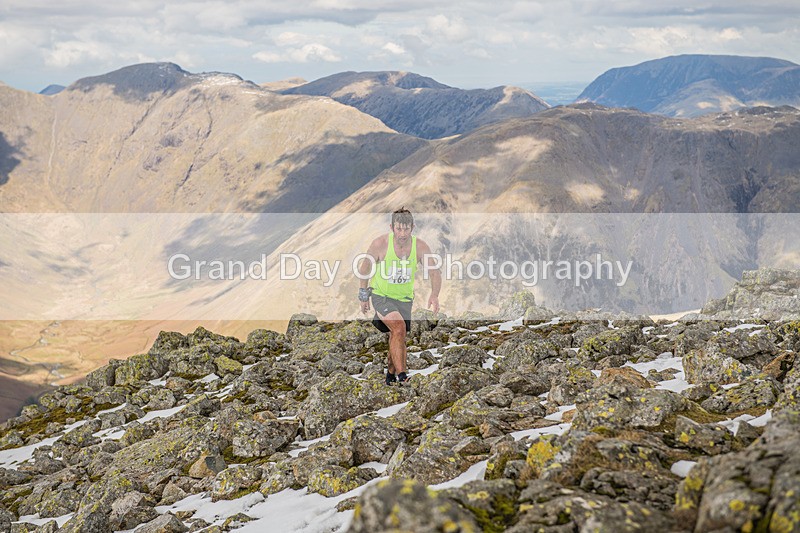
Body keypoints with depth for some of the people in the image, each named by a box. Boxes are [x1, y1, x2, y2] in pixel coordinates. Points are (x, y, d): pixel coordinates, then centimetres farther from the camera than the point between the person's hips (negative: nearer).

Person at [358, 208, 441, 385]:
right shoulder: (380, 243, -20)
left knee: (398, 338, 8)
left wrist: (434, 295, -33)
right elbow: (365, 267, -4)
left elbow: (435, 272, -14)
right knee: (399, 328, -25)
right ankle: (402, 377, -22)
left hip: (404, 298, 3)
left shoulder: (420, 247, -15)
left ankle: (391, 373, 34)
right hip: (381, 295, -3)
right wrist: (364, 296, 2)